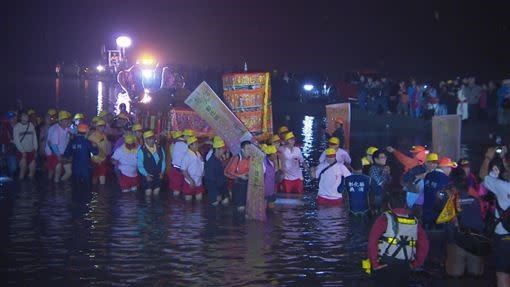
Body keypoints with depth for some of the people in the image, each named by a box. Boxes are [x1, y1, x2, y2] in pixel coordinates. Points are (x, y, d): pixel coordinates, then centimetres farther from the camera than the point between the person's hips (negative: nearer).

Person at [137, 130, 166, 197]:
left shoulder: (159, 149, 3)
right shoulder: (141, 150, -11)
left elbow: (163, 161, 12)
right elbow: (140, 165, -10)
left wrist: (162, 172, 2)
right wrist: (146, 175, -16)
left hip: (158, 176, 4)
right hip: (147, 176, -4)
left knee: (156, 193, 12)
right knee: (148, 192, -1)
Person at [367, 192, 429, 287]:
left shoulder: (384, 219, -8)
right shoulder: (414, 221, 4)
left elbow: (372, 242, -15)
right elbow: (424, 244, 5)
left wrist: (374, 263, -7)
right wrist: (416, 264, 12)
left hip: (384, 267, -3)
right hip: (404, 268, 4)